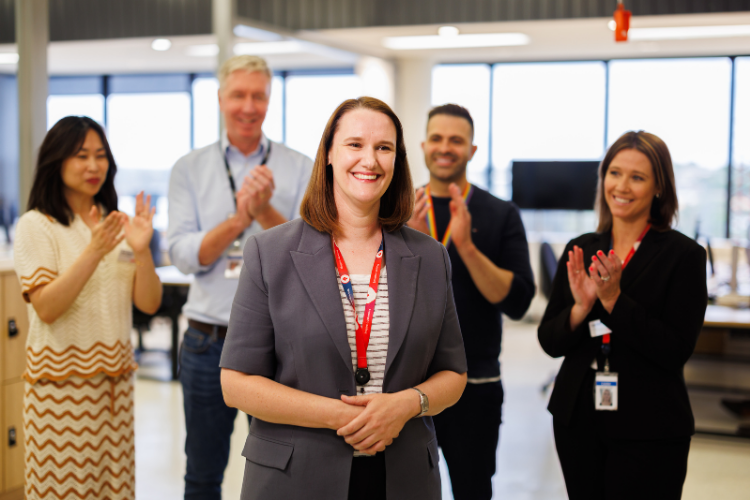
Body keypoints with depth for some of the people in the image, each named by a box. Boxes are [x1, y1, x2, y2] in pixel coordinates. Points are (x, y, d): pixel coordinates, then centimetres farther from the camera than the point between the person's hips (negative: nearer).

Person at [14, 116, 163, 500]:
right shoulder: (36, 226, -5)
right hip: (60, 381, -5)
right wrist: (94, 251, -24)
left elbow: (149, 303, 3)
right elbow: (46, 307, -16)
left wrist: (141, 250, -14)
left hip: (114, 379, 5)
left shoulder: (115, 223, 11)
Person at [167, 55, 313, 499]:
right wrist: (239, 218, -20)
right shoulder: (190, 169, 3)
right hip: (208, 341, 1)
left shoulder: (301, 169, 0)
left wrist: (265, 211, -22)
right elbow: (184, 254, -7)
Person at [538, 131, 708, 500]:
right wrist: (580, 308, -15)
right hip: (577, 418, 4)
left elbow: (676, 351, -14)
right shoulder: (579, 250, 5)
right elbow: (549, 342, 4)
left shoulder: (683, 255, -7)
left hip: (648, 429, -4)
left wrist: (614, 300, -20)